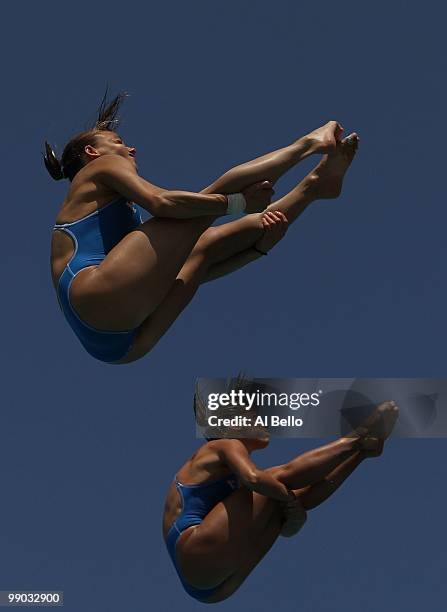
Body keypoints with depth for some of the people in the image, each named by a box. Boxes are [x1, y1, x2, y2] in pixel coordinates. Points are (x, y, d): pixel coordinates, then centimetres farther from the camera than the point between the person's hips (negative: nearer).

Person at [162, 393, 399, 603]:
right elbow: (253, 478, -20)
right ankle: (360, 437, -7)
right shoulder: (226, 445, 3)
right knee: (282, 476, -12)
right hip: (196, 554, -9)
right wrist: (289, 498, -10)